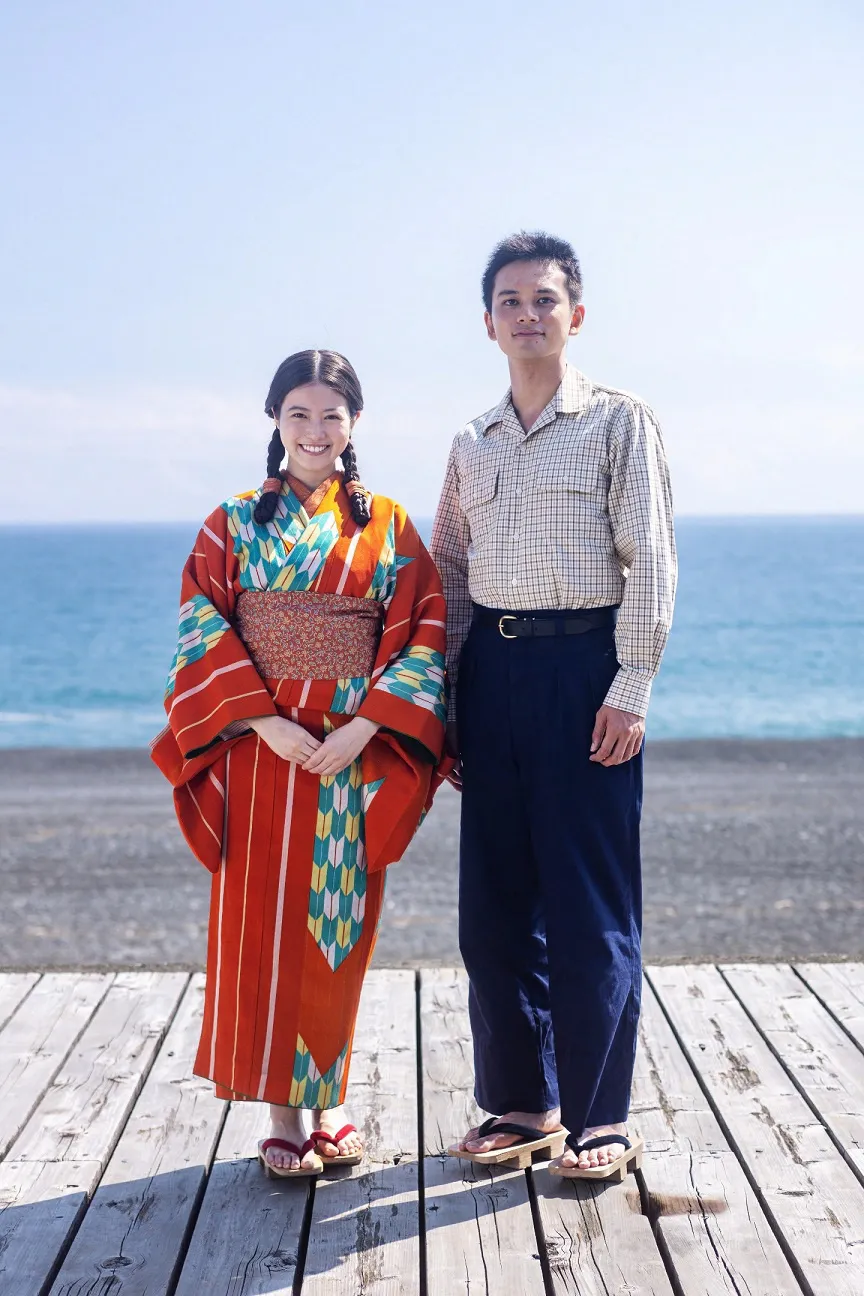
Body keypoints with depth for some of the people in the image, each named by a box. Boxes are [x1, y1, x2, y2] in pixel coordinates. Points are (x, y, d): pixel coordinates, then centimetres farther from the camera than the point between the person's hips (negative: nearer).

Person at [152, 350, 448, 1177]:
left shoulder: (387, 527, 7)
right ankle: (283, 1112, 9)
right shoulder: (234, 523, 6)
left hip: (356, 750, 1)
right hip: (260, 747, 0)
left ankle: (328, 1101, 18)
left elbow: (422, 636, 0)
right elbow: (202, 633, -1)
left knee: (338, 924, 5)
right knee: (263, 927, 0)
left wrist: (365, 724, -13)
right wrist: (264, 720, -14)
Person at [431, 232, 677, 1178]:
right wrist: (445, 697, 10)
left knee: (591, 904, -2)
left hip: (583, 661, -5)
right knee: (494, 903, 7)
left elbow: (648, 564, -5)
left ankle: (598, 1119, 9)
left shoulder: (619, 422, 2)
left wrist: (629, 691, -13)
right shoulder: (472, 446, 16)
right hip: (491, 671, 5)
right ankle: (523, 1103, 21)